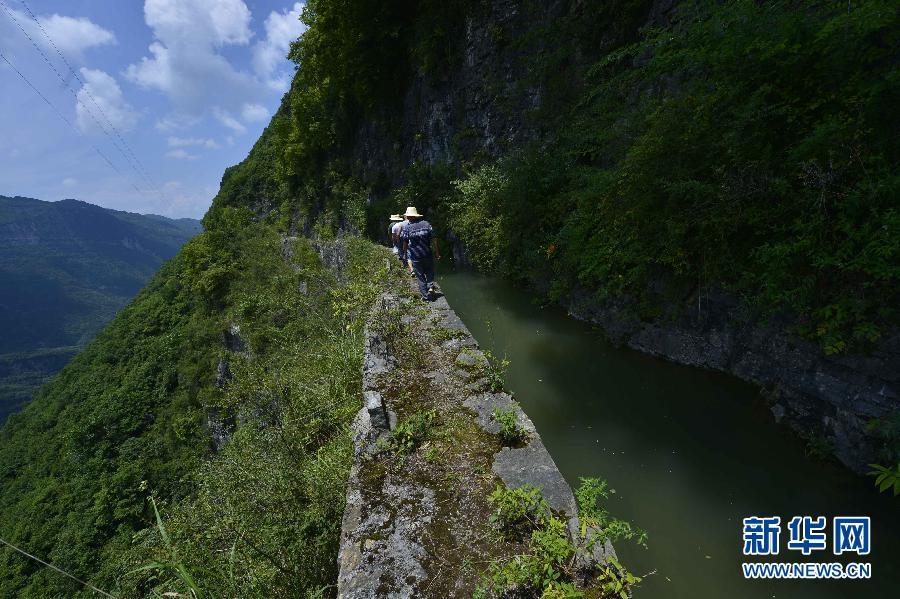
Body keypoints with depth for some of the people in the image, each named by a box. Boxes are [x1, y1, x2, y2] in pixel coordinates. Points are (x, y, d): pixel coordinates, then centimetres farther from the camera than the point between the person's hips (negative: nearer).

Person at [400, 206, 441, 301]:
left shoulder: (406, 227, -8)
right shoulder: (427, 224, -3)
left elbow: (405, 244, -3)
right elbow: (433, 240, -4)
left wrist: (404, 252, 16)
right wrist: (436, 253, 4)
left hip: (415, 256, -1)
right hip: (428, 254, 1)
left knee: (420, 276, 9)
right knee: (429, 272, 22)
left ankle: (425, 296, 12)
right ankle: (430, 286, 1)